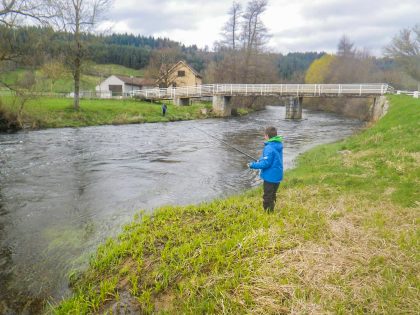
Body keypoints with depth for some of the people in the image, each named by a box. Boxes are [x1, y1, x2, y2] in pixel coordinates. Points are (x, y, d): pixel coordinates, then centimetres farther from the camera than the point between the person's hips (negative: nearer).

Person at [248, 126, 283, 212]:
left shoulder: (269, 148, -23)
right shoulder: (278, 145, 4)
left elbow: (266, 163, -25)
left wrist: (253, 165, -16)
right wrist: (261, 160, 11)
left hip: (270, 177, -9)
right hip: (277, 176, 9)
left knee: (267, 197, 5)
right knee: (272, 195, 22)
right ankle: (271, 211, 34)